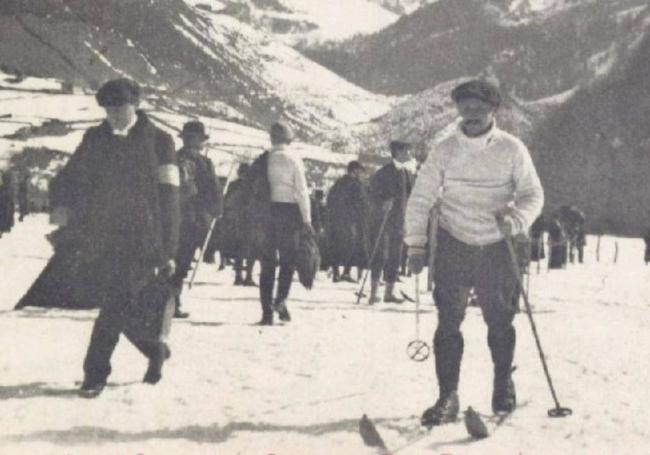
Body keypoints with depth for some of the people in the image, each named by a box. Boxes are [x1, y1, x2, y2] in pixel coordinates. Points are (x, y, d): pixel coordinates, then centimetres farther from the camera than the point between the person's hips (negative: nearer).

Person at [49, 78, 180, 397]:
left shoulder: (157, 141, -1)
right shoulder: (94, 139, 10)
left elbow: (167, 199, -3)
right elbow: (67, 179, 17)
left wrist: (168, 251, -6)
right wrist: (62, 206, -5)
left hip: (138, 240, -5)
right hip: (96, 239, 5)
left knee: (116, 306, -12)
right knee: (115, 306, 11)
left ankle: (95, 374, -2)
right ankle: (155, 350, 34)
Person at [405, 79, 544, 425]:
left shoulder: (512, 149, -2)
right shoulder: (444, 151, -2)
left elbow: (533, 194, 0)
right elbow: (421, 198, 1)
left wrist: (517, 219, -21)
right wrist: (416, 244, -5)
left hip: (497, 247, 0)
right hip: (453, 245, 0)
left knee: (500, 321, 10)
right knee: (448, 322, -4)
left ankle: (503, 384, 32)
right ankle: (447, 397, 3)